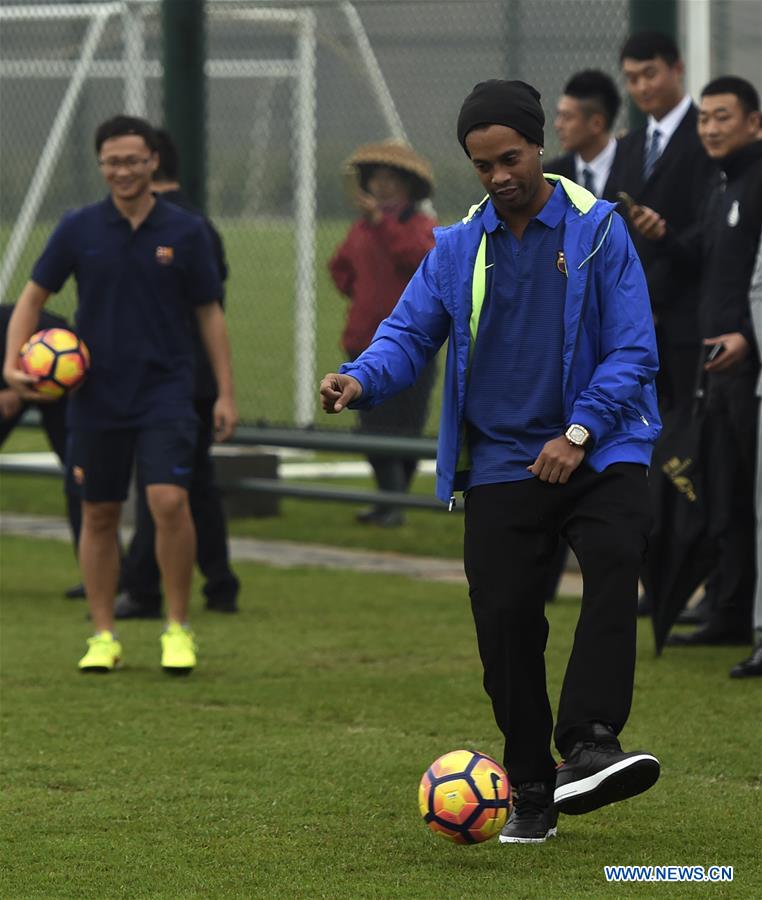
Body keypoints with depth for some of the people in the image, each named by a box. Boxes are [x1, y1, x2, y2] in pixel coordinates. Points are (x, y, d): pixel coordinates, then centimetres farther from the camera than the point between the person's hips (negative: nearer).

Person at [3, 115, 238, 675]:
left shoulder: (186, 231, -1)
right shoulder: (79, 229, 1)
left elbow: (210, 313, 5)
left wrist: (226, 393, 1)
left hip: (165, 393, -2)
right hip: (96, 395, 2)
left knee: (170, 502, -16)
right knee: (99, 515, 6)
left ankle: (178, 629, -2)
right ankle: (104, 636, 17)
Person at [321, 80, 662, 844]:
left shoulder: (596, 229, -2)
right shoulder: (457, 247, 8)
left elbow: (632, 350, -5)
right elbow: (409, 332, 6)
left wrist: (579, 434, -16)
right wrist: (361, 379, -17)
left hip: (597, 454, -3)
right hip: (500, 463, 3)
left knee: (615, 567, -29)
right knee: (504, 622, -2)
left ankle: (589, 747, -38)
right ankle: (532, 795, 9)